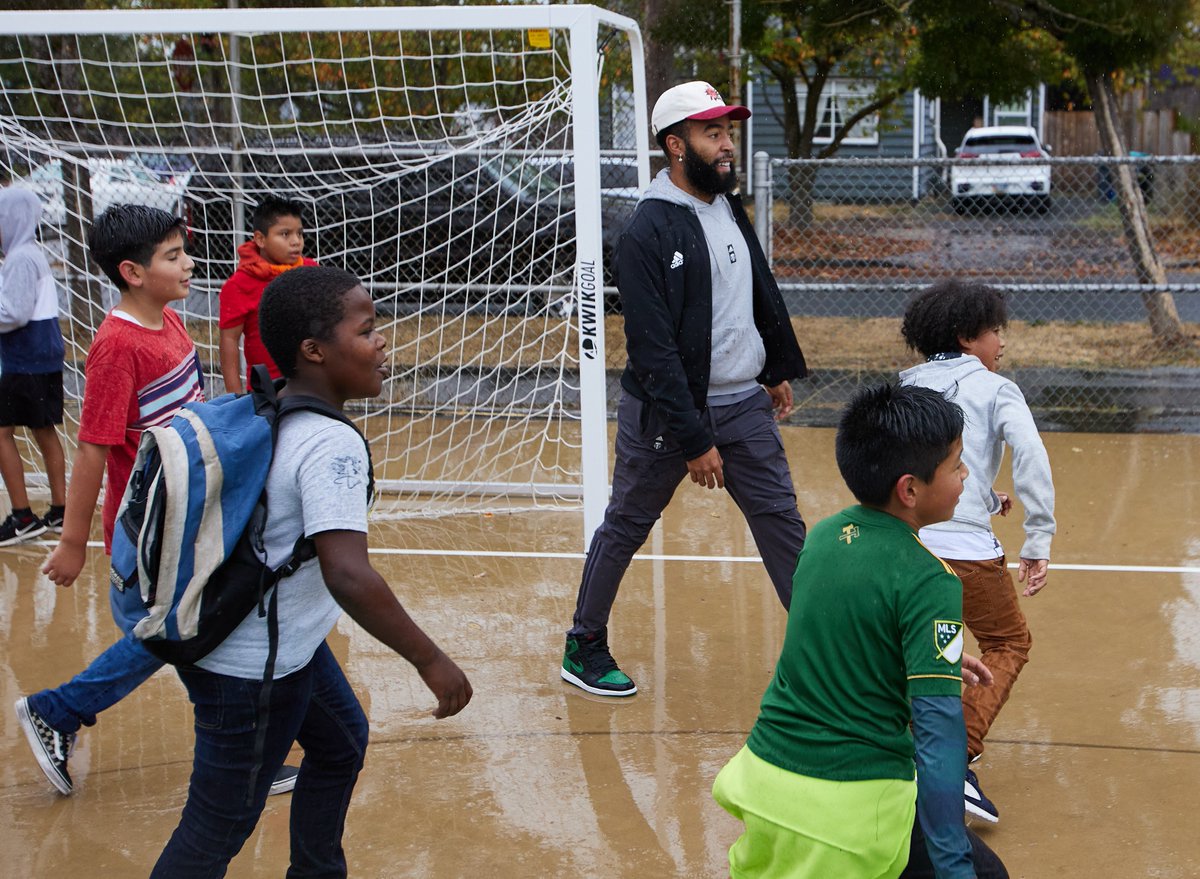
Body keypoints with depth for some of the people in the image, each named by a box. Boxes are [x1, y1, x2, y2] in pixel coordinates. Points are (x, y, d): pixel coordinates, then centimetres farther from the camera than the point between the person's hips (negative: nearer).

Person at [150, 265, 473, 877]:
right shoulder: (332, 443, -27)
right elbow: (348, 574, -37)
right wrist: (430, 660, -31)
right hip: (251, 674, -10)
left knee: (340, 745, 29)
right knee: (220, 829, 2)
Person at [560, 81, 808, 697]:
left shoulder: (729, 207, 7)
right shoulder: (647, 233, -17)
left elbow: (761, 293, 22)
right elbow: (654, 350, -20)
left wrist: (778, 369, 23)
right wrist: (695, 440, -21)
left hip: (745, 403, 6)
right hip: (666, 412, -6)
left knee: (782, 522, 3)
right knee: (625, 527, 9)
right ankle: (584, 647, 24)